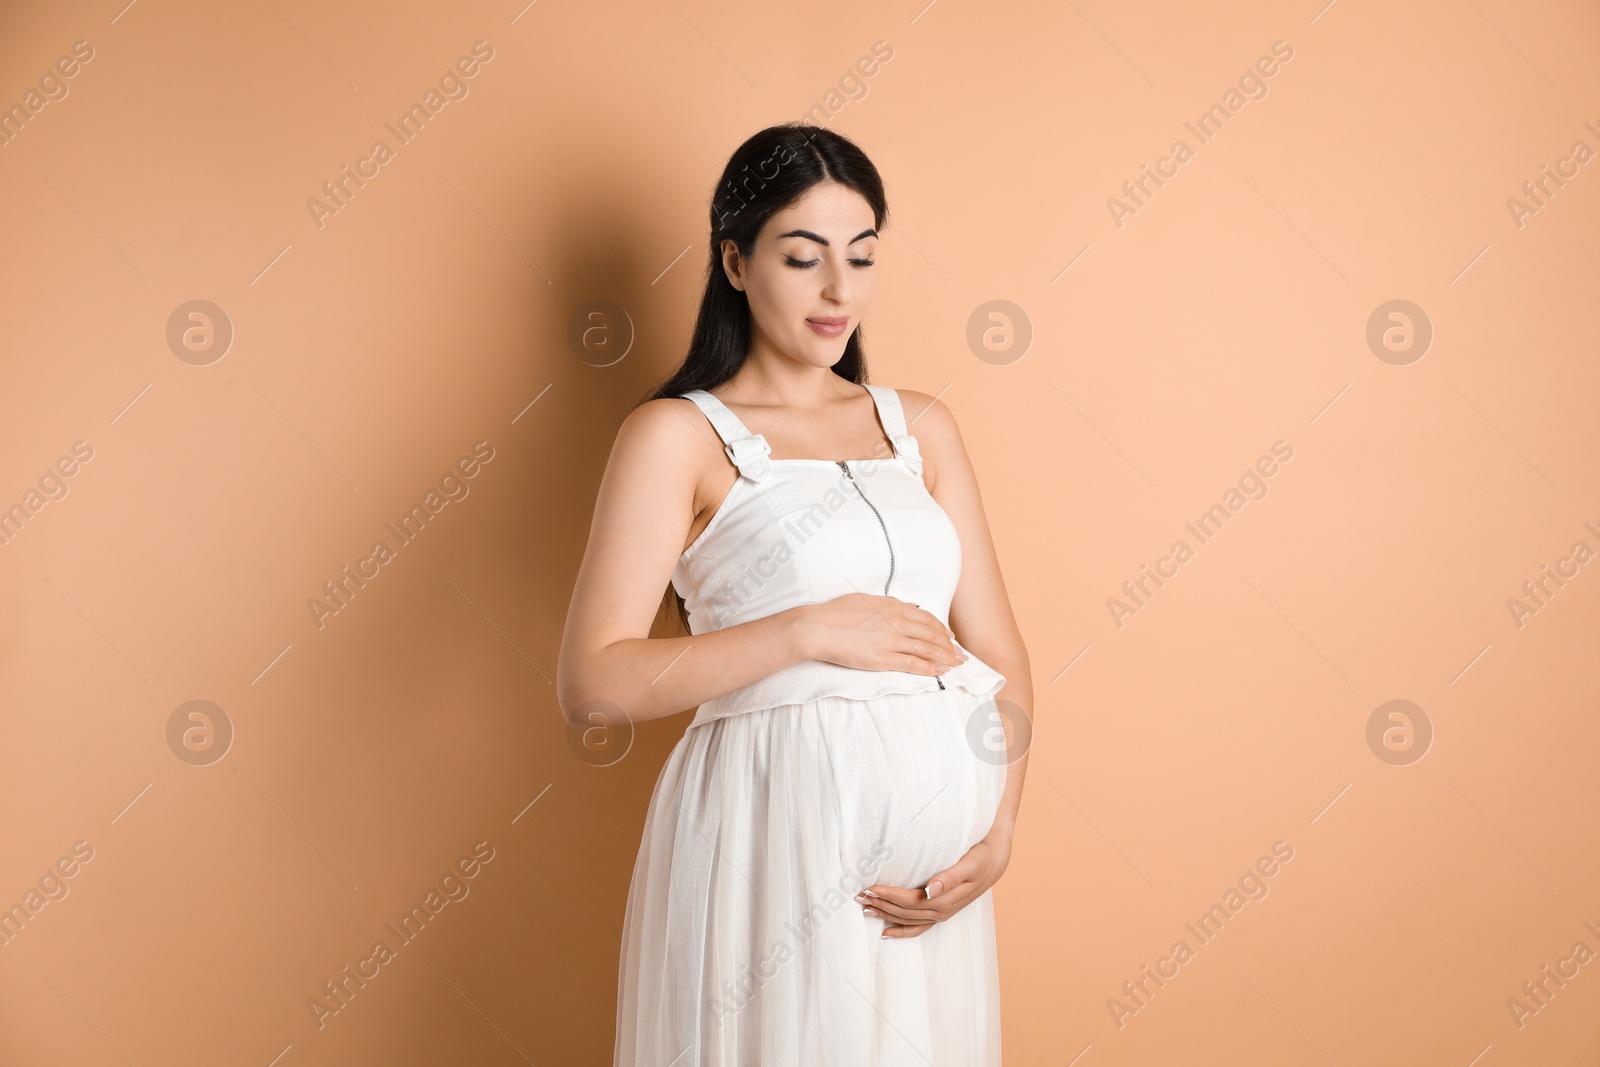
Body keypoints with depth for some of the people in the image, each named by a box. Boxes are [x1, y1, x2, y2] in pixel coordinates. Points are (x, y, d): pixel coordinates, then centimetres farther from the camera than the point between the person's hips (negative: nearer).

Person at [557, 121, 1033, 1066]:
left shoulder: (920, 426, 11)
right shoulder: (679, 434, -3)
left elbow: (999, 657, 9)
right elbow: (594, 686, -11)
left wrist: (999, 833, -5)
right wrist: (809, 632, -14)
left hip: (935, 858, 5)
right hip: (773, 839, -4)